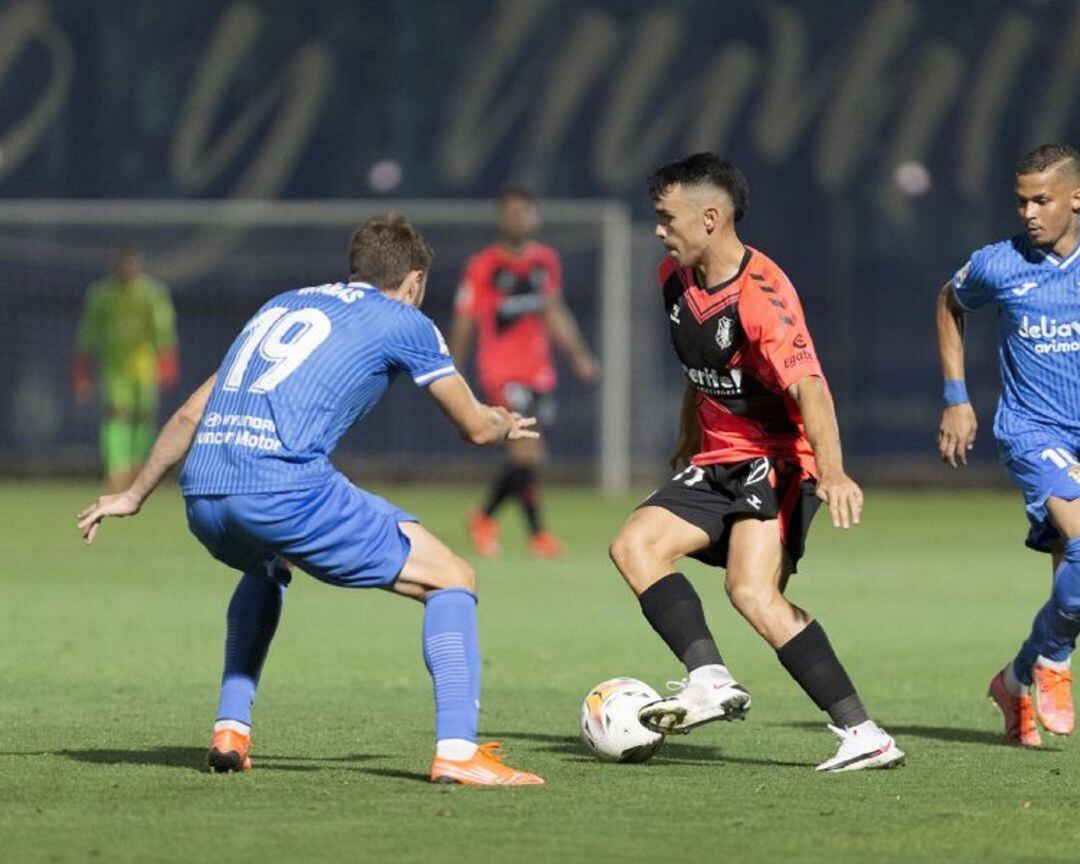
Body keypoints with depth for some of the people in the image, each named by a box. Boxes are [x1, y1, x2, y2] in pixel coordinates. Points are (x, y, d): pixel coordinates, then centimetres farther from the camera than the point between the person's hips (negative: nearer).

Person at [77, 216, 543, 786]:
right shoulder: (401, 321, 13)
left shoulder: (282, 305, 30)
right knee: (452, 580, 5)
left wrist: (134, 495, 44)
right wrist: (507, 427, 43)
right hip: (284, 487, -6)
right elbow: (475, 426, 19)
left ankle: (230, 732, 30)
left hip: (202, 497, 6)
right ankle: (457, 753, -12)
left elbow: (191, 415, 33)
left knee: (265, 568, 41)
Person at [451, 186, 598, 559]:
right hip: (502, 371, -6)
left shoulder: (546, 261, 9)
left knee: (523, 457, 7)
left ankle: (485, 517, 27)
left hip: (539, 371, 6)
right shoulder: (482, 266, -5)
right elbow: (463, 322, -1)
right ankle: (537, 533, -9)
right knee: (528, 451, -17)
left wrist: (578, 354, 7)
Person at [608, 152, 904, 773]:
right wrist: (689, 441, 34)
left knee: (753, 590, -25)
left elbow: (809, 387, -34)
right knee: (635, 546, -9)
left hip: (778, 459, -9)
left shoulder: (761, 295, -22)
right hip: (718, 462, 9)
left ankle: (862, 733, -26)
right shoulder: (677, 280, 5)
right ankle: (711, 681, -21)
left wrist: (833, 472, -48)